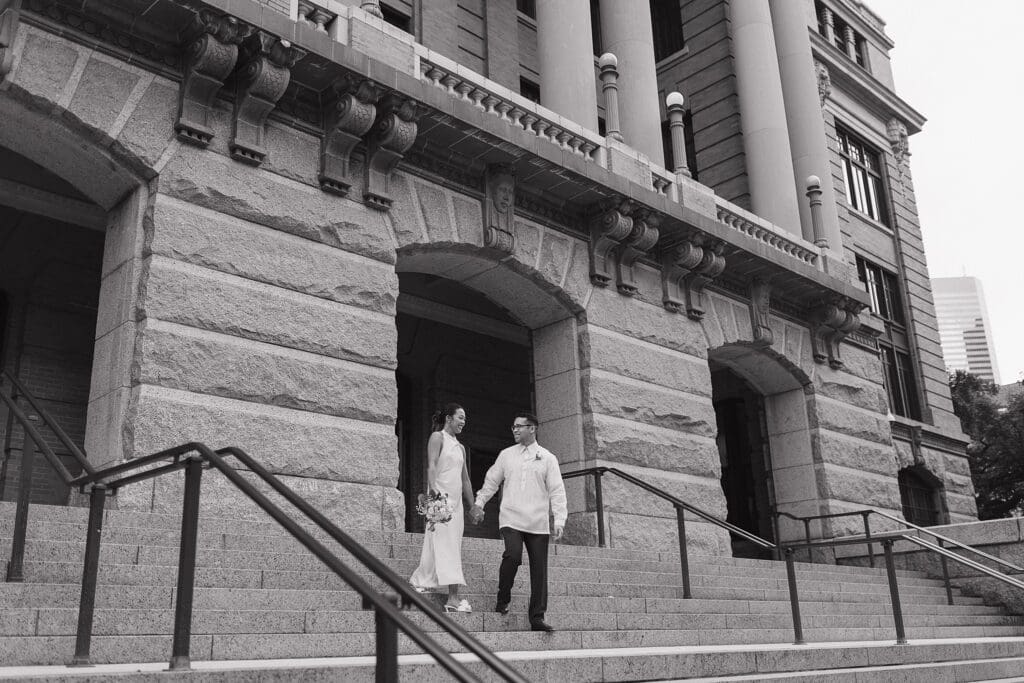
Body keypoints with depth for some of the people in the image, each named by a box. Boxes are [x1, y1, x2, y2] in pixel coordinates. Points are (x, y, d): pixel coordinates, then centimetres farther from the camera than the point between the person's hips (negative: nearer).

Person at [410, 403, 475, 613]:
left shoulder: (460, 447, 22)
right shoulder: (437, 437, 0)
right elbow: (432, 467, -13)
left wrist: (472, 505, 20)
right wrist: (435, 494, -25)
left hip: (456, 499, 8)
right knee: (446, 545, -14)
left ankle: (419, 581, 19)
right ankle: (453, 598, -21)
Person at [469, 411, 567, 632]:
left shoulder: (547, 458, 6)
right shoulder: (506, 455, 11)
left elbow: (556, 491, 2)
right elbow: (491, 481, 19)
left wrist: (559, 521, -6)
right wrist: (479, 503, 11)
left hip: (538, 523, 0)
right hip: (511, 519, 0)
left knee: (539, 569, 0)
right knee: (513, 555, -23)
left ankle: (537, 617, 9)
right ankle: (503, 599, -1)